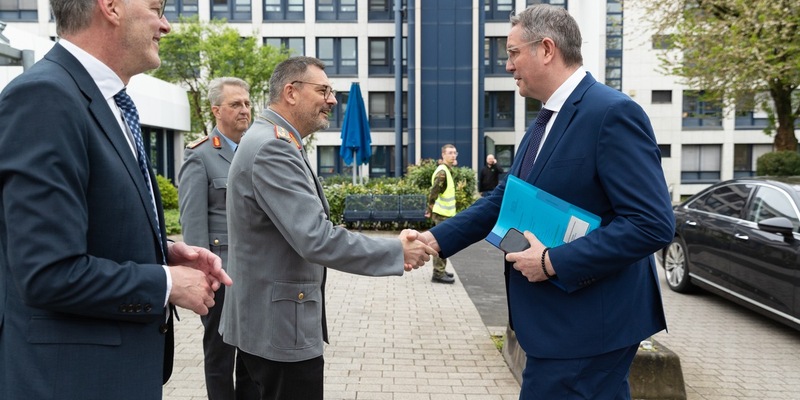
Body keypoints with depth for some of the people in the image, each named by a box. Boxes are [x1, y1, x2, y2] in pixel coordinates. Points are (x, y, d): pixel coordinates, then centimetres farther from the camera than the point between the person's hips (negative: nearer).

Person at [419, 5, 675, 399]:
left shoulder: (613, 113, -19)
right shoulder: (545, 121, 11)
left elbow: (653, 224, -24)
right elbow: (504, 199, 12)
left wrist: (553, 261, -23)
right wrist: (436, 238, 4)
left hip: (586, 324, -9)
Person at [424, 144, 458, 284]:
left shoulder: (447, 170, 13)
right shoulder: (442, 172, -18)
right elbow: (433, 193, -23)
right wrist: (430, 210, -18)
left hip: (446, 213, 10)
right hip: (442, 214, -10)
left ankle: (440, 270, 27)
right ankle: (438, 274, -1)